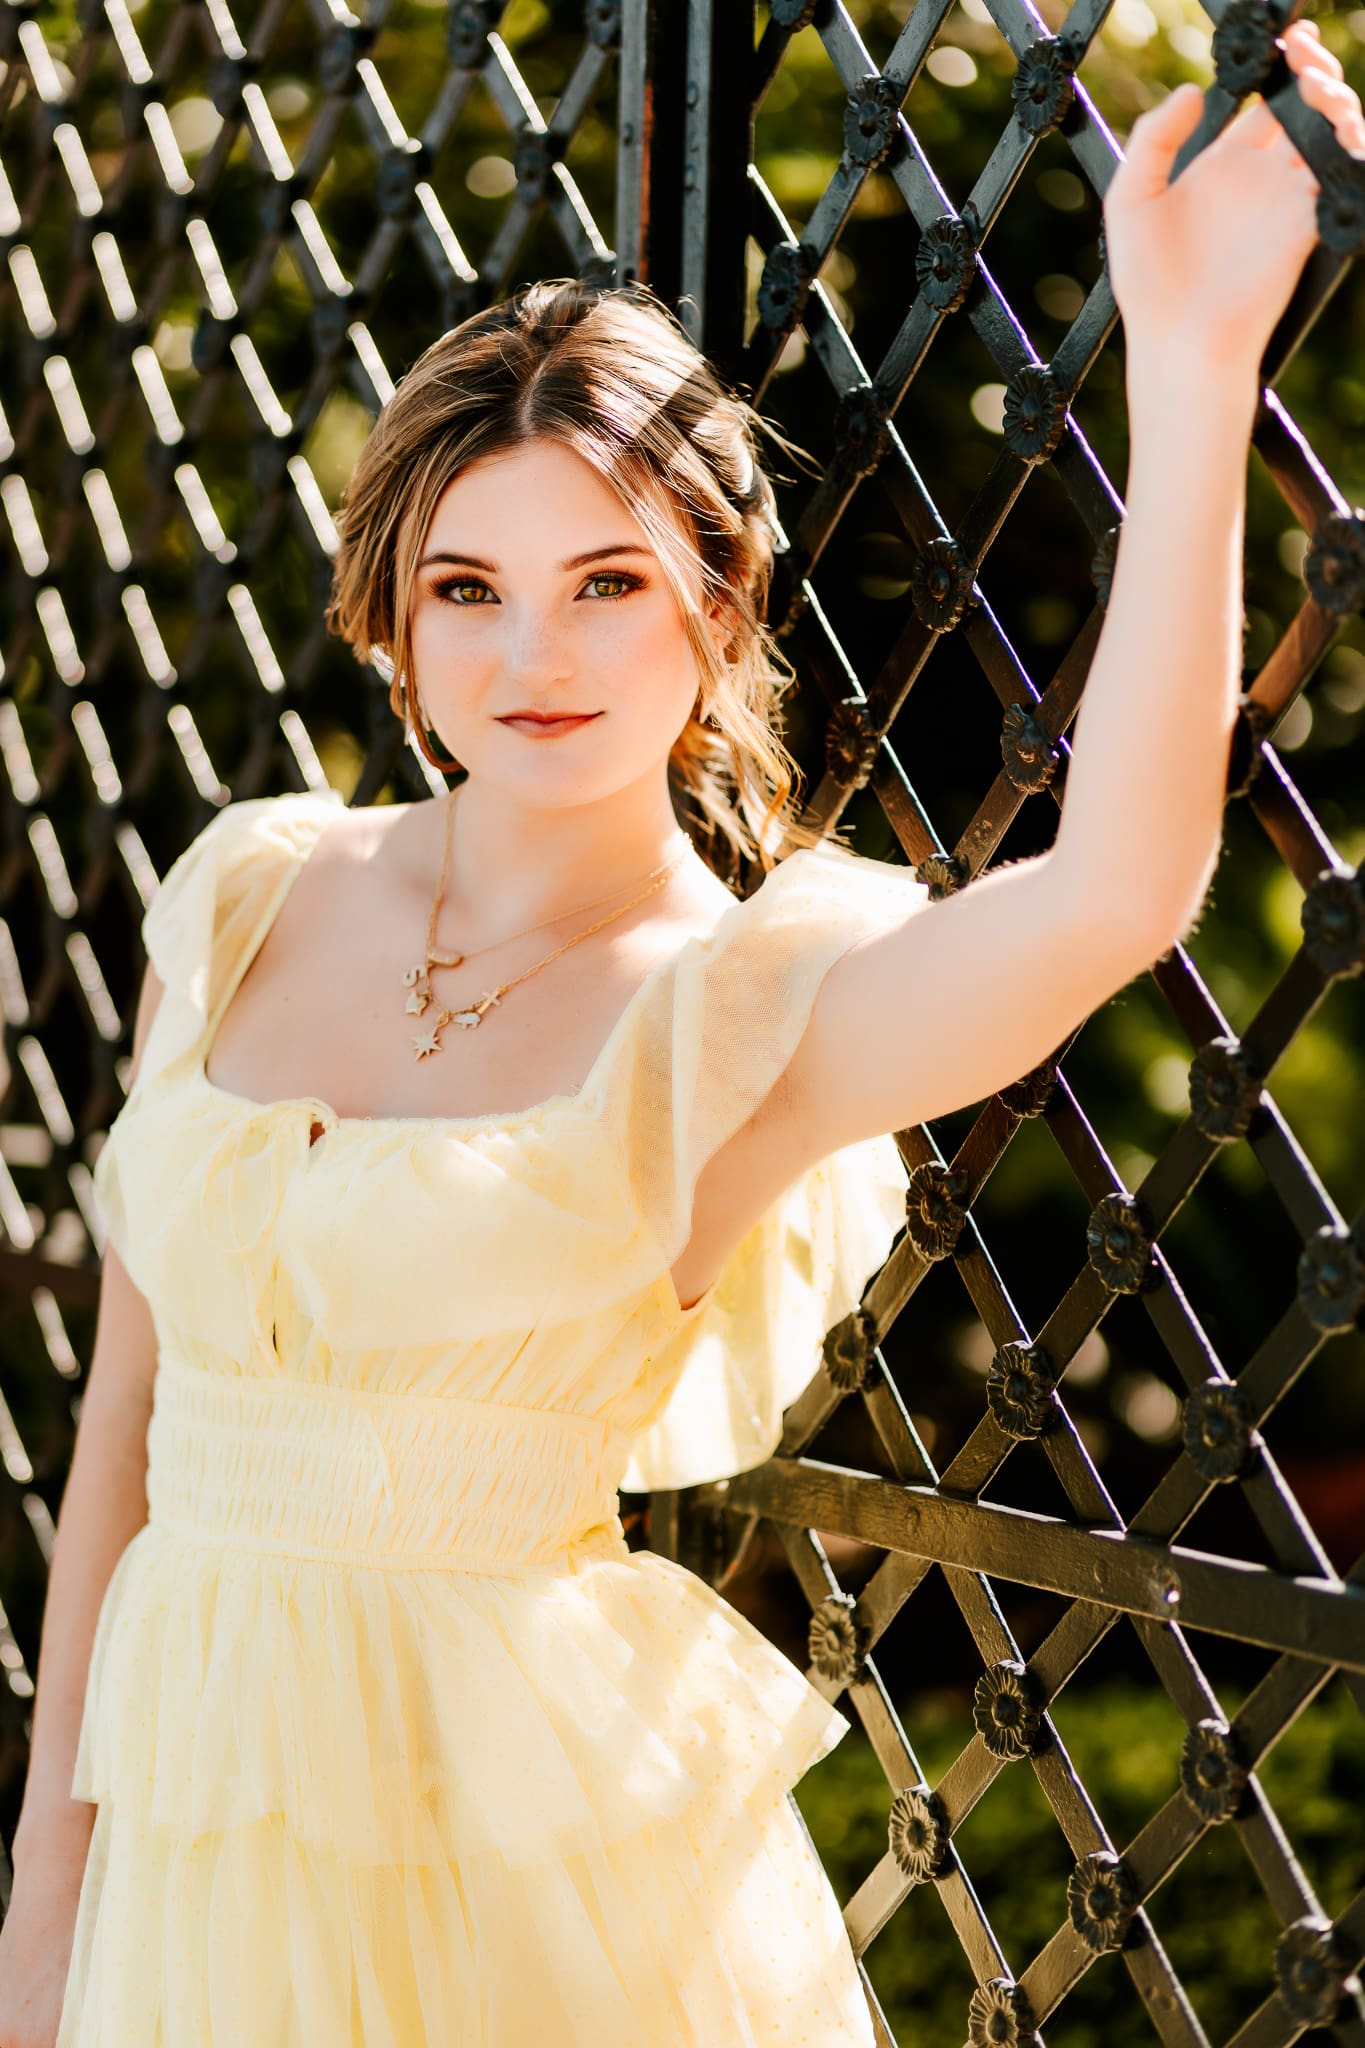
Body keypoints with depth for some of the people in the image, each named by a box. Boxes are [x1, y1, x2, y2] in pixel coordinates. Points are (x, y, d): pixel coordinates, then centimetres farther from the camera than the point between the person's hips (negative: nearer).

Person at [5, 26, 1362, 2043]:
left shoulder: (755, 999, -11)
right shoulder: (254, 890, 0)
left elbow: (1122, 890, -33)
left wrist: (1189, 365, -37)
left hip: (546, 1853, -3)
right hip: (202, 1832, 4)